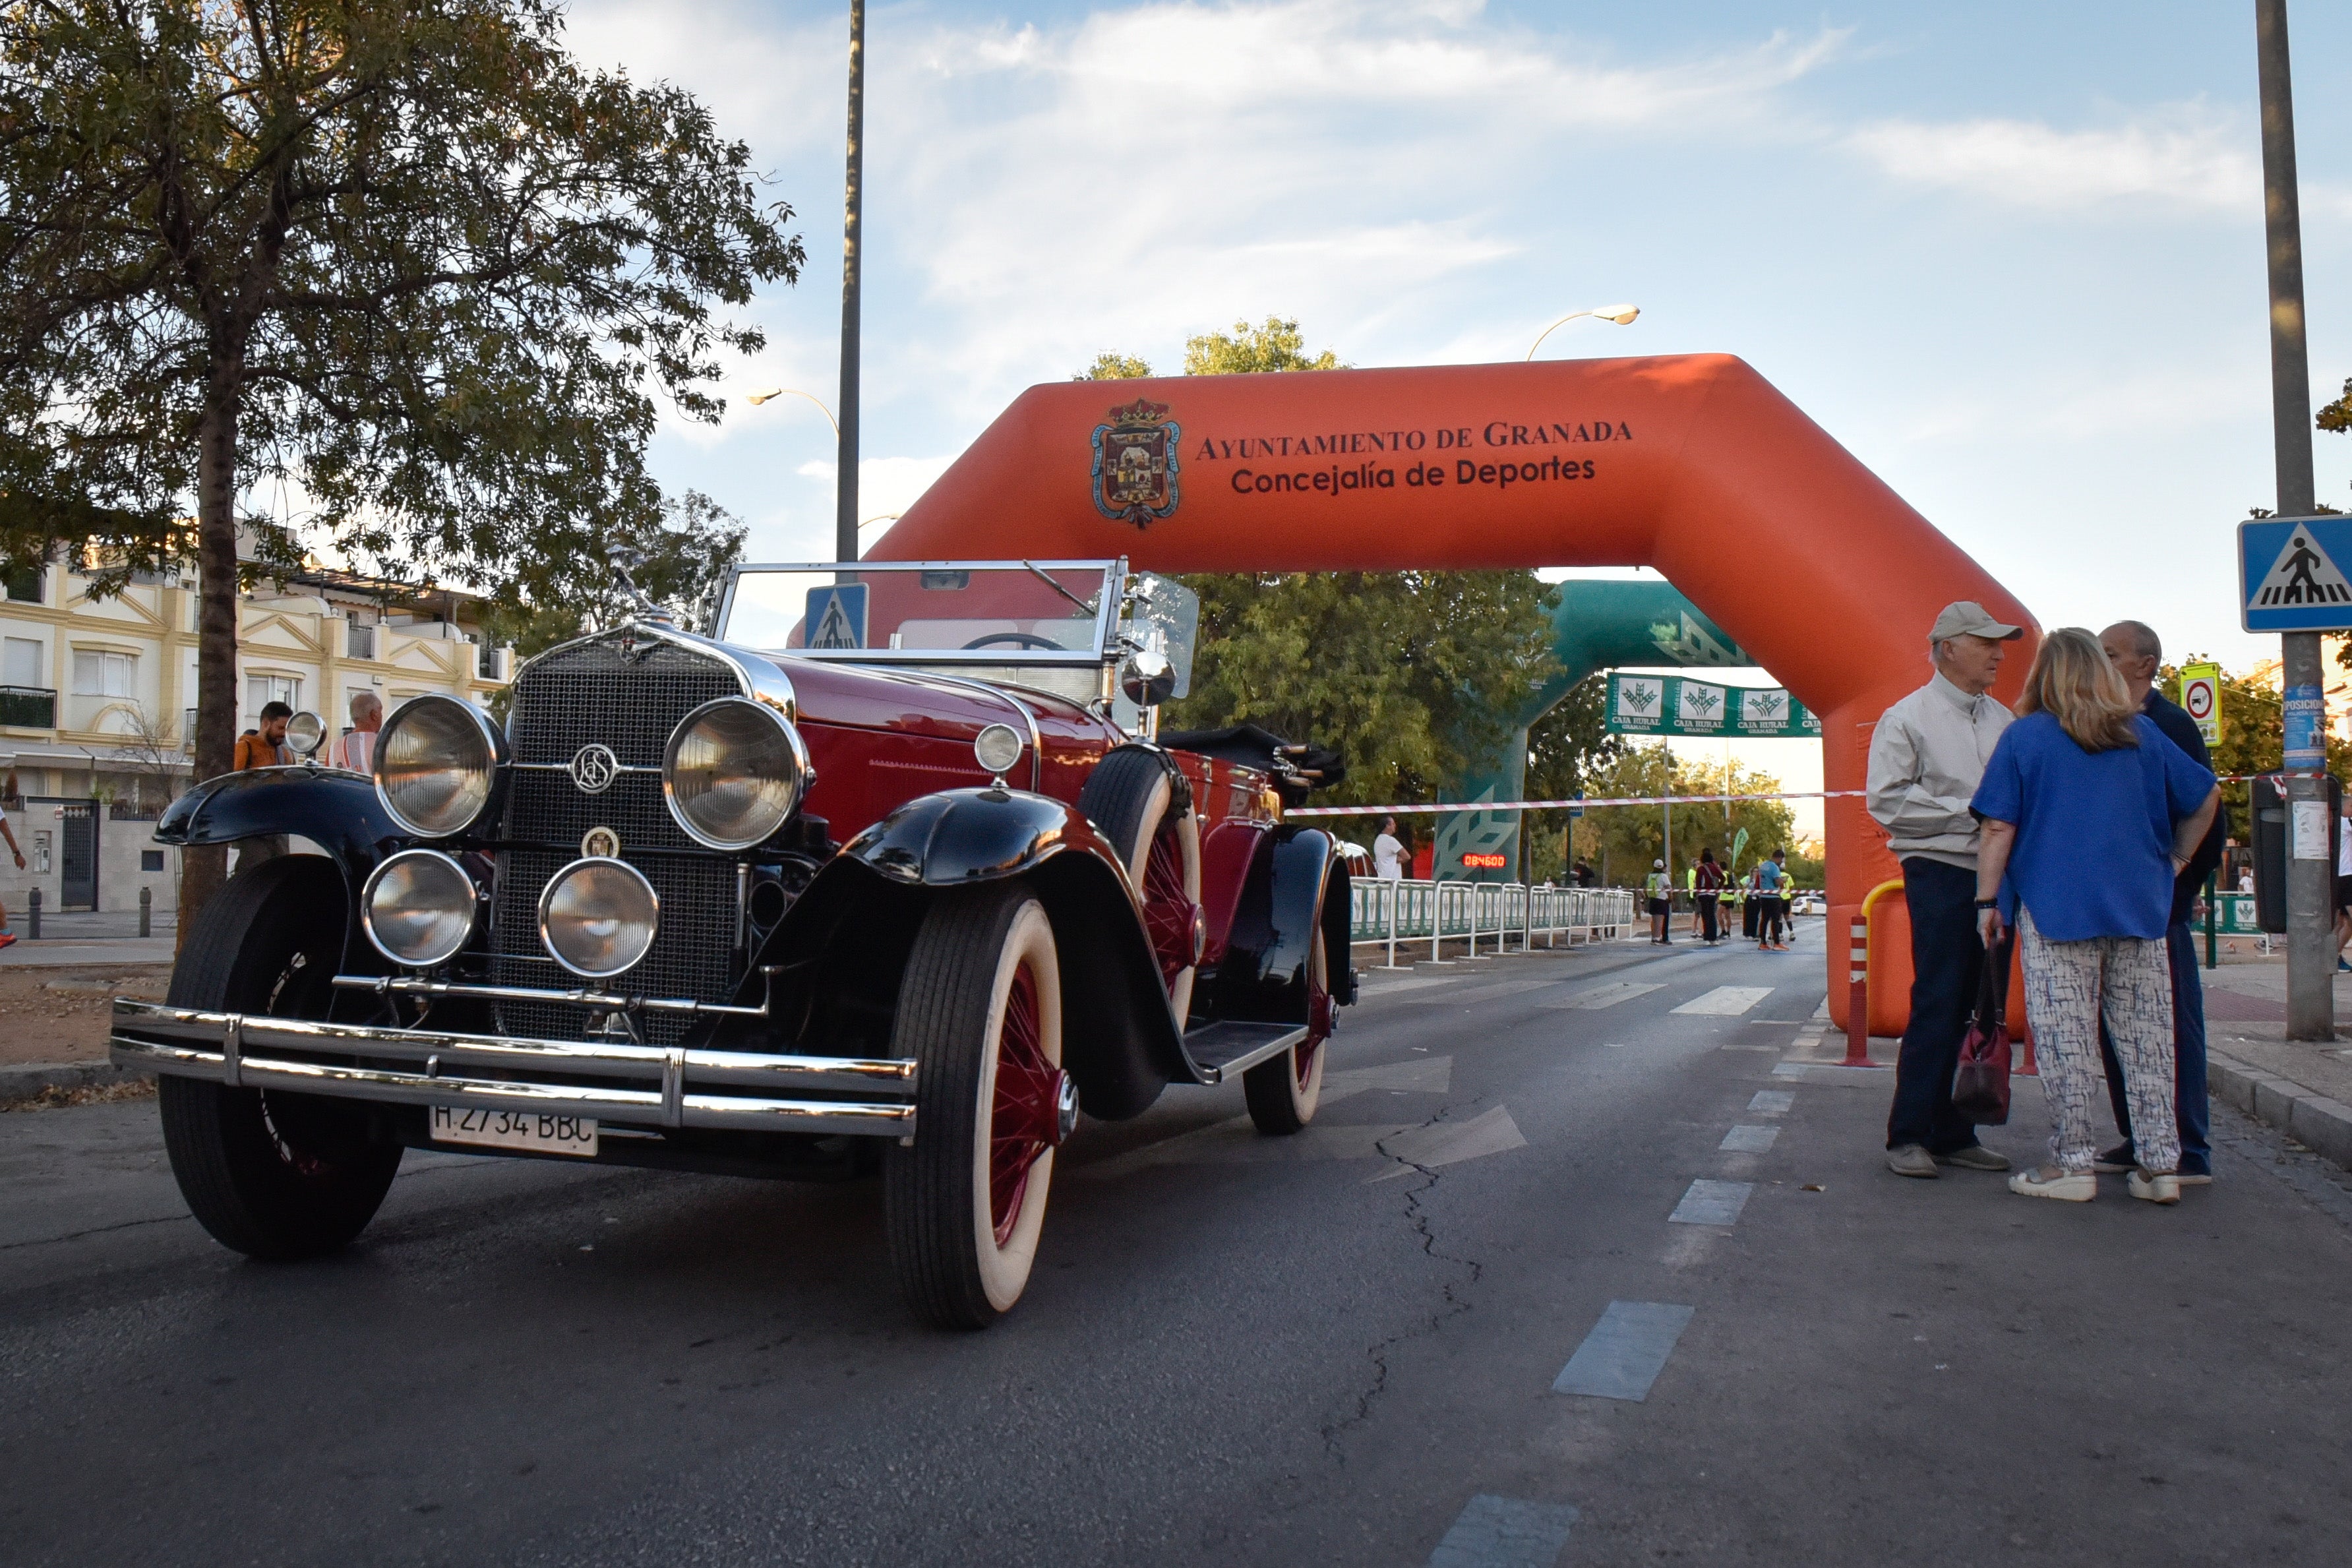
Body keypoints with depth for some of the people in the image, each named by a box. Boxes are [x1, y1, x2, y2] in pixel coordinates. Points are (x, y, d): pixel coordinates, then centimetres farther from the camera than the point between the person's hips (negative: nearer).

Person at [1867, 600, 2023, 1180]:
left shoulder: (2003, 720, 15)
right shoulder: (1908, 718, -2)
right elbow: (1886, 800, -10)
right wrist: (1968, 813, -13)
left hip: (1996, 876, 6)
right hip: (1940, 872, -6)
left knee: (1978, 1007, 7)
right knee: (1937, 1006, -7)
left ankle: (1953, 1133, 15)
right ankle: (1908, 1136, 0)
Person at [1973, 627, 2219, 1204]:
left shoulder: (2024, 736, -1)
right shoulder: (2142, 733, 9)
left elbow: (2000, 829, -5)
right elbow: (2207, 797, 14)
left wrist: (1988, 902, -1)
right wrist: (2177, 859, 23)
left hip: (2057, 908, -3)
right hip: (2140, 909, 4)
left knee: (2066, 1041, 0)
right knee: (2146, 1036, 8)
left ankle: (2071, 1164, 3)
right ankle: (2159, 1164, 11)